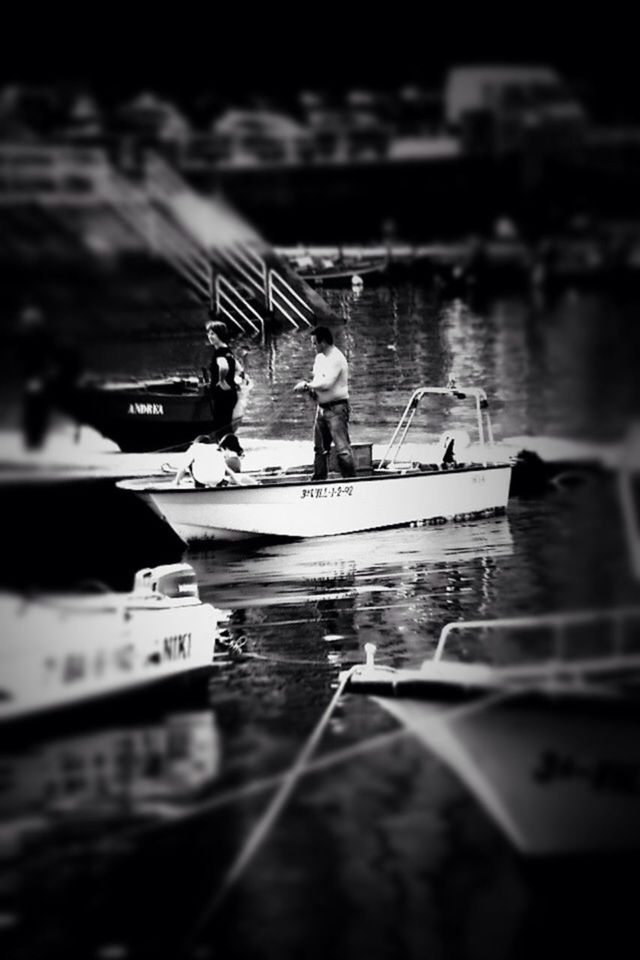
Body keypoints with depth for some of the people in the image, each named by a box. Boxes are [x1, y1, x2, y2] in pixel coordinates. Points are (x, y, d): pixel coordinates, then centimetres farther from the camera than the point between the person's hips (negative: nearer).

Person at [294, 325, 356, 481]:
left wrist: (306, 385, -12)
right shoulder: (320, 357, 14)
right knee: (320, 448, 15)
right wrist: (308, 387, 0)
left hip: (336, 408, -10)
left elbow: (326, 383, -24)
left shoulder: (336, 358, -16)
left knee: (342, 448, -13)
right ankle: (318, 481, 23)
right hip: (322, 408, 10)